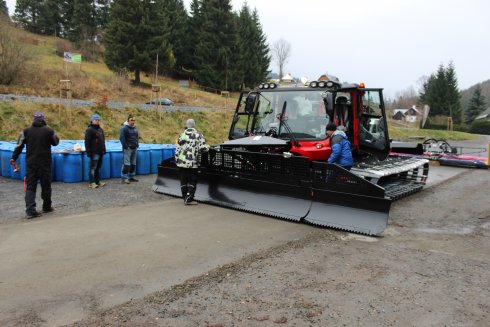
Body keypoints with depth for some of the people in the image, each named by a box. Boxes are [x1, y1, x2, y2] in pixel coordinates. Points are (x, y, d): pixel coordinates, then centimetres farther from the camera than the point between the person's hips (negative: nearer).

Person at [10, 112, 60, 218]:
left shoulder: (26, 131, 1)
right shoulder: (49, 130, -6)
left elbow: (19, 146, 3)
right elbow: (56, 142, 9)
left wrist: (14, 158, 14)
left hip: (31, 163, 1)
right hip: (45, 163, -1)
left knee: (30, 186, 3)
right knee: (46, 185, 11)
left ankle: (30, 210, -7)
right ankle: (47, 207, 23)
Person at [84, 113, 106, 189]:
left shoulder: (100, 129, 17)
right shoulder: (89, 130, -8)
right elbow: (87, 142, -13)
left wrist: (104, 149, 19)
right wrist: (88, 152, -17)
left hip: (100, 152, 8)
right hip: (94, 152, -8)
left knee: (98, 167, 12)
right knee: (92, 167, -5)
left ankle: (98, 181, 19)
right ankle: (91, 183, -1)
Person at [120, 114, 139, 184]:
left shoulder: (135, 128, 15)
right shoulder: (124, 128, -10)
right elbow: (121, 138, -16)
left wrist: (137, 144, 15)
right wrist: (125, 146, -18)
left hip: (134, 148, 8)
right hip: (128, 148, -8)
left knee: (133, 163, 12)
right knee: (126, 164, -10)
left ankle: (131, 177, 21)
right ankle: (124, 178, -6)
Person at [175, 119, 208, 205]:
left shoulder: (182, 135, 3)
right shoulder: (198, 135, -4)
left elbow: (178, 149, 3)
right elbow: (202, 148, -10)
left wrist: (176, 160, 11)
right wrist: (207, 147, 11)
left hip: (182, 162, 3)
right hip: (192, 163, -3)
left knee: (183, 181, 11)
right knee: (192, 181, 6)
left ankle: (185, 198, 17)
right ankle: (189, 199, 0)